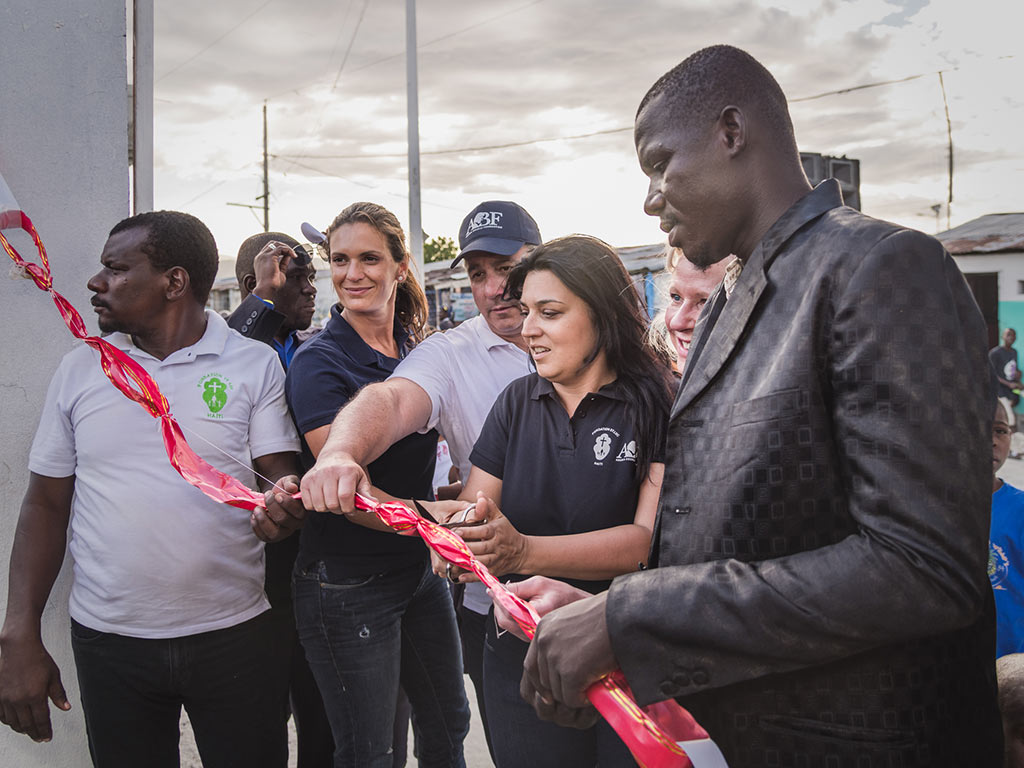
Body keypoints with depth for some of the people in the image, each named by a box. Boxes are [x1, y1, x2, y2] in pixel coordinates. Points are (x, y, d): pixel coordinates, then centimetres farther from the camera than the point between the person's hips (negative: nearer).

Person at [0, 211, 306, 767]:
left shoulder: (255, 365, -4)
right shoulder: (79, 370, 4)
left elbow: (280, 480, -4)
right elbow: (46, 505, 6)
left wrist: (282, 504, -29)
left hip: (233, 633, -2)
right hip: (108, 638, 2)